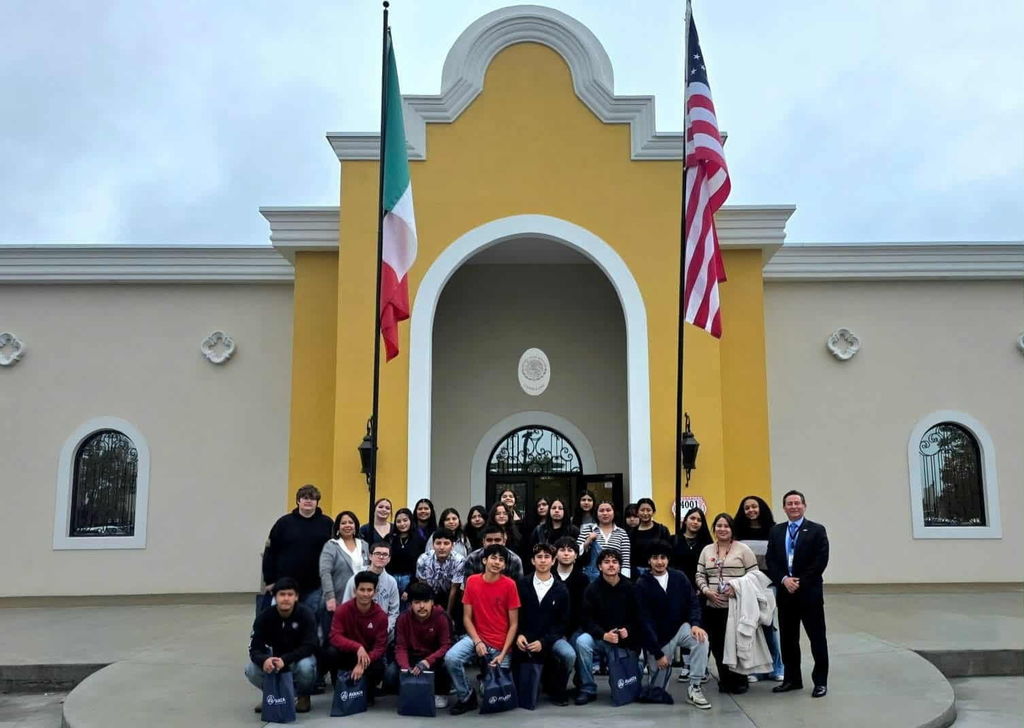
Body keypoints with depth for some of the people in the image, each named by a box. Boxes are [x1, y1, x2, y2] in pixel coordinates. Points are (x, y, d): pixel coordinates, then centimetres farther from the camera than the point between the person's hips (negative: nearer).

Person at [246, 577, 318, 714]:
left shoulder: (306, 614, -22)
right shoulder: (264, 617, -15)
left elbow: (309, 646, -27)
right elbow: (254, 648, -19)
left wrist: (284, 660, -41)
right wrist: (264, 660, -43)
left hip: (300, 657, -2)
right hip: (275, 658, 2)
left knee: (305, 667, -36)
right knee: (251, 670, -25)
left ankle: (303, 695, -2)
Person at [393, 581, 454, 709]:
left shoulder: (441, 617, -19)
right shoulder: (404, 618, -12)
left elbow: (446, 645, -22)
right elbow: (400, 647, -12)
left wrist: (427, 662, -37)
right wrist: (405, 668, -32)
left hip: (435, 657, -2)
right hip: (413, 657, 2)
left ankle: (441, 693, -2)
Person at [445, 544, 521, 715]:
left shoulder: (509, 585, -10)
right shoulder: (472, 581, -4)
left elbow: (513, 624, -7)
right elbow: (467, 618, 0)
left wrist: (503, 653, -14)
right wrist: (477, 641, -15)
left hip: (500, 645, -1)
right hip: (477, 638, 1)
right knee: (451, 658, -25)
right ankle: (466, 697, -2)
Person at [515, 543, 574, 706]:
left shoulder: (561, 590, 3)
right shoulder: (522, 584, 2)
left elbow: (563, 622, 1)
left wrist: (543, 642, -12)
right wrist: (519, 635, -13)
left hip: (551, 637, 0)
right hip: (525, 638, 0)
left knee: (569, 655, -27)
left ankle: (558, 690, 2)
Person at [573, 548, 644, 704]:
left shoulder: (630, 588, -1)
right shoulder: (592, 589, -5)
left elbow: (638, 616, 2)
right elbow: (587, 620, -9)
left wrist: (628, 630, -17)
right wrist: (604, 635, -24)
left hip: (626, 641, 1)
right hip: (599, 638, -1)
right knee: (582, 641, -31)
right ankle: (588, 689, -17)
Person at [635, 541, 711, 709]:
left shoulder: (679, 577, -1)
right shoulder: (642, 585, -11)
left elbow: (693, 602, 1)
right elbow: (645, 621, -12)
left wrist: (695, 624, -20)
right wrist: (658, 653, -15)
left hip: (680, 628, 2)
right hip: (659, 637, -2)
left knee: (701, 639, -31)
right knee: (657, 689, 0)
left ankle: (694, 688, -19)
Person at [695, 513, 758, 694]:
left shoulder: (743, 549, 0)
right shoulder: (707, 550, 13)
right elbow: (700, 575, 12)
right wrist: (706, 591, -6)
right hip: (713, 606, 4)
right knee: (717, 644, 6)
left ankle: (739, 681, 16)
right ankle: (724, 680, 20)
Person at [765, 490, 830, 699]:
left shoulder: (817, 530, -1)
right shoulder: (776, 532, 10)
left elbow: (821, 561, -9)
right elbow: (770, 561, 5)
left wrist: (800, 582, -14)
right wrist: (784, 579, -11)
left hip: (810, 592, -4)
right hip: (785, 592, 4)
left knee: (817, 637, 1)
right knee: (788, 638, 10)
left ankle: (820, 681, 11)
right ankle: (792, 679, 20)